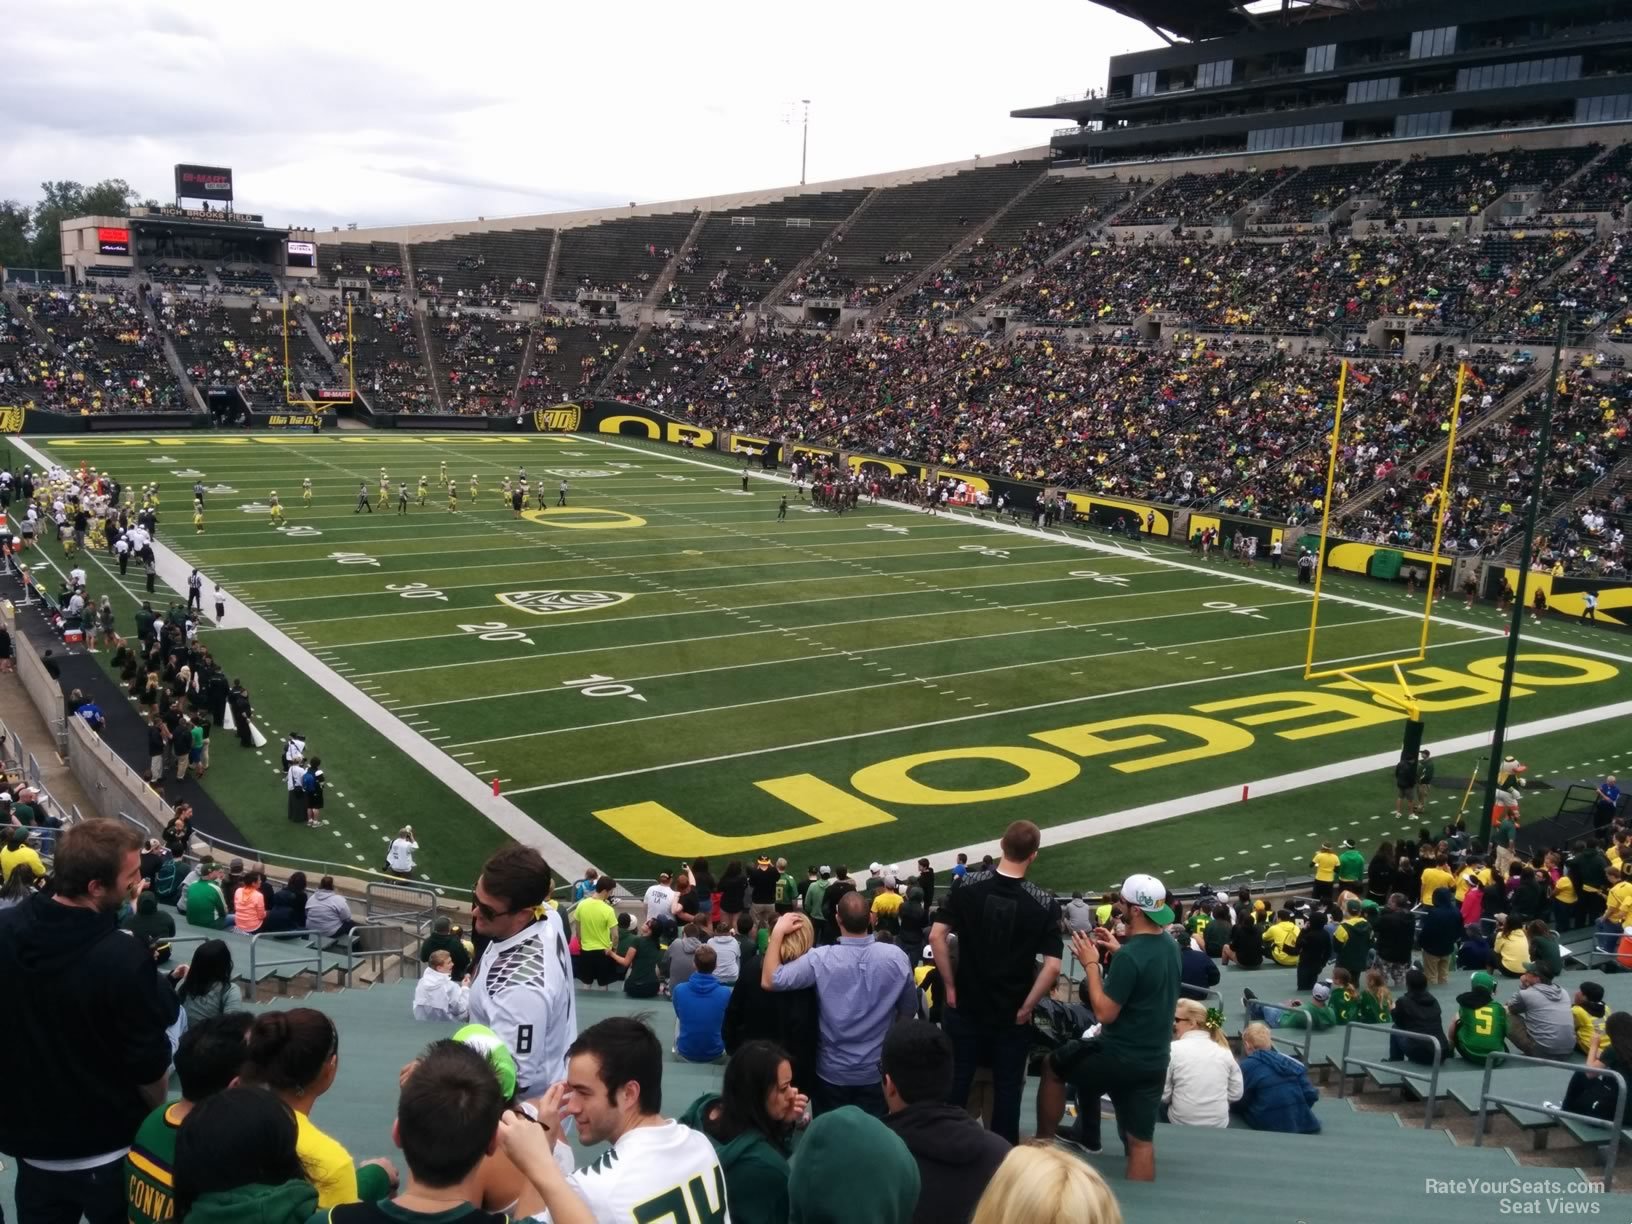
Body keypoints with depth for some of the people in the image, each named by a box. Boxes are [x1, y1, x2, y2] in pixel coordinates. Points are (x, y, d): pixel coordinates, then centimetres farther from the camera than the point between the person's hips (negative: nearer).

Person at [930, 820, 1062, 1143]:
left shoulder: (967, 887, -8)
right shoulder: (1044, 903, -12)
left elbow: (936, 936, -11)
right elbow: (1052, 966, -17)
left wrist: (950, 985, -1)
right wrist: (1026, 1007, -5)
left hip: (966, 1006, 1)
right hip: (1011, 1014, -1)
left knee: (955, 1083, 13)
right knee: (1007, 1088, 12)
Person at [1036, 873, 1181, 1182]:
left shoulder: (1130, 956, -24)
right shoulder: (1168, 945, 3)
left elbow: (1105, 1013, -21)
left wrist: (1091, 963, -13)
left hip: (1120, 1058, -7)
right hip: (1154, 1061, 7)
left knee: (1052, 1065, 17)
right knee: (1141, 1141, 12)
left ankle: (1044, 1144, 26)